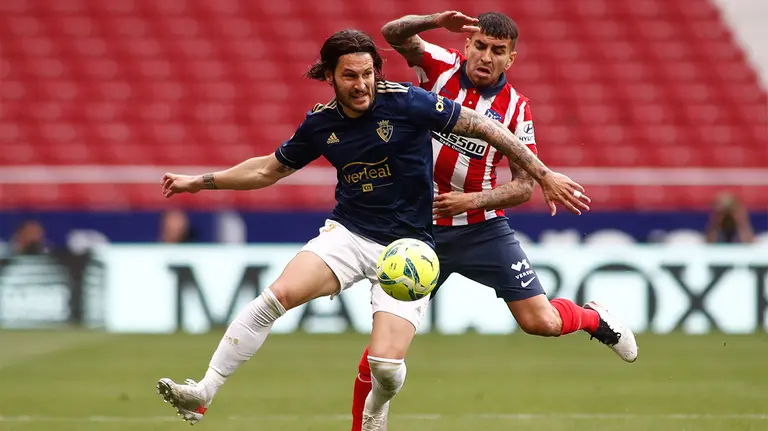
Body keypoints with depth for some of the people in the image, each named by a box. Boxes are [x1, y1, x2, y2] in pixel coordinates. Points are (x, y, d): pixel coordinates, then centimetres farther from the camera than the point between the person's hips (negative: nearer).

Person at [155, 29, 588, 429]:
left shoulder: (406, 102, -13)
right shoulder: (321, 123, 0)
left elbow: (483, 127, -7)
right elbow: (269, 169, 18)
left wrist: (544, 174, -8)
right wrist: (200, 181, 16)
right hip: (348, 233, 3)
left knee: (386, 363, -16)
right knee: (277, 296, -23)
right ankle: (202, 394, -17)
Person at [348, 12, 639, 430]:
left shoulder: (515, 108, -6)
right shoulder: (441, 67, -4)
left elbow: (524, 186, -6)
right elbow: (393, 34, -18)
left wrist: (472, 200, -21)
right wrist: (437, 20, -35)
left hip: (483, 229, 0)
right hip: (422, 227, 0)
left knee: (541, 322, -5)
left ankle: (594, 318, 29)